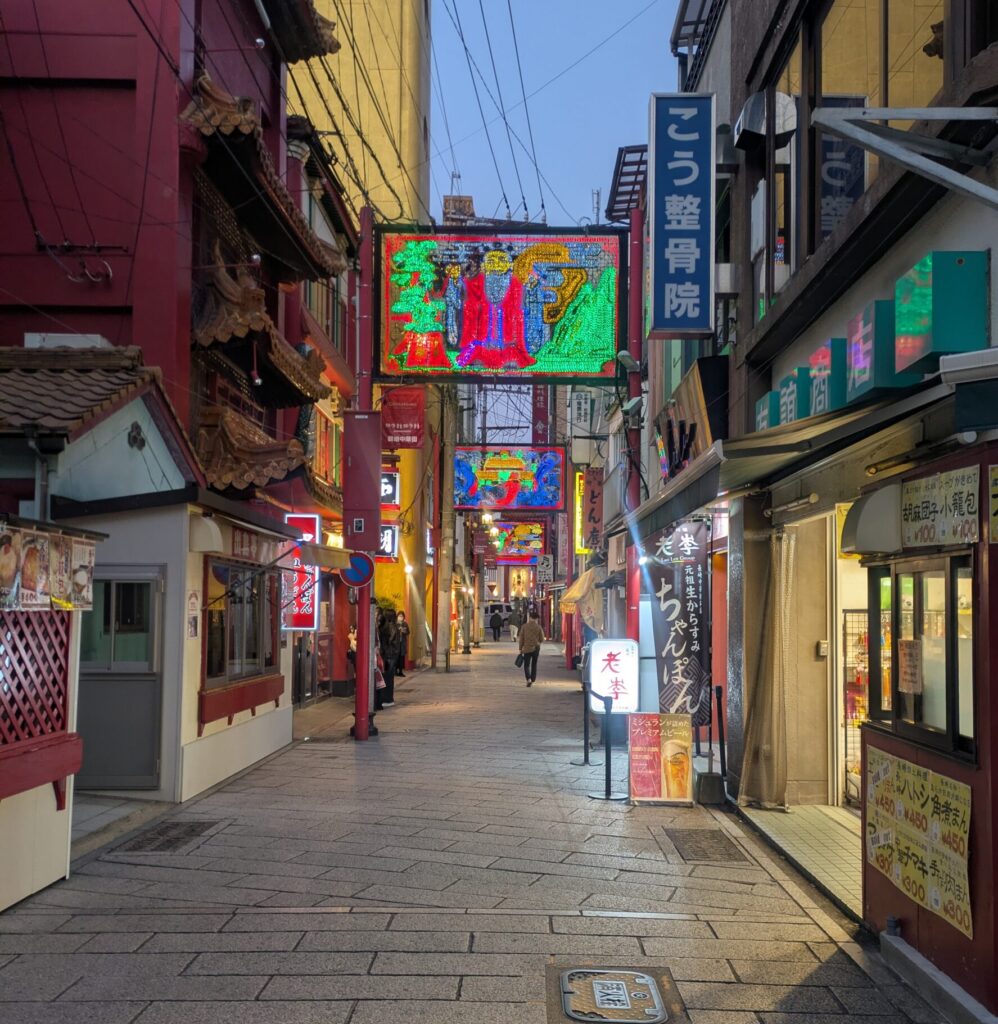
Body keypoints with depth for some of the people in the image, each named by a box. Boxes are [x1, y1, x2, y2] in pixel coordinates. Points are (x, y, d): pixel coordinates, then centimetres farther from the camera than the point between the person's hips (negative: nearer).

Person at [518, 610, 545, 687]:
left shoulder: (524, 626, -4)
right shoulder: (538, 627, -5)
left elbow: (521, 638, -2)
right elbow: (542, 640, -1)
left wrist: (520, 649, 5)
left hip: (527, 648, -1)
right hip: (536, 648, 1)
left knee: (526, 665, 4)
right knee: (534, 665, 14)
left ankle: (528, 679, -17)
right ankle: (533, 681, 16)